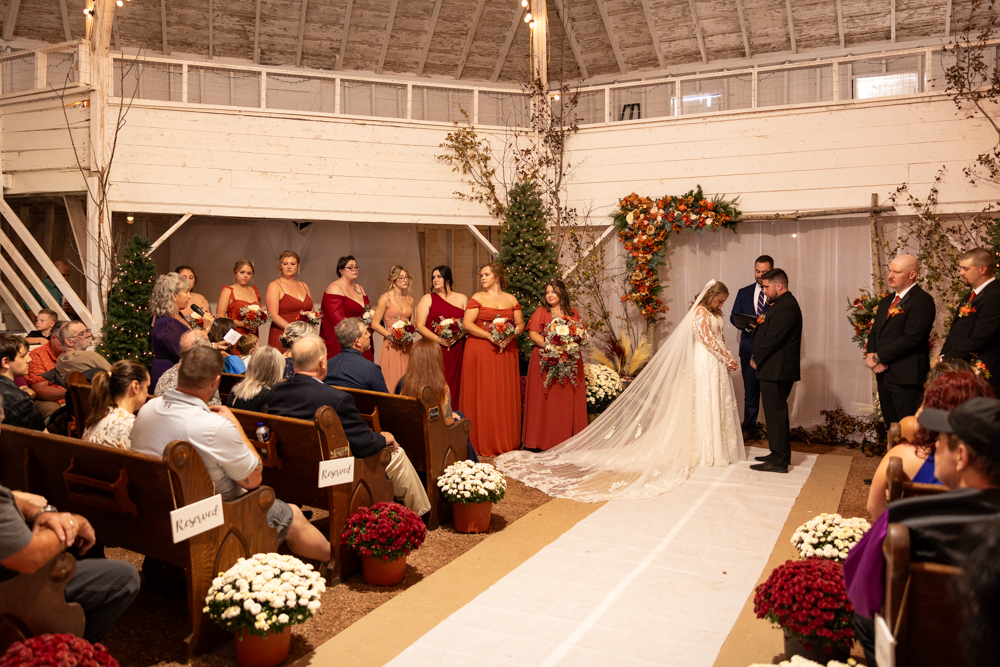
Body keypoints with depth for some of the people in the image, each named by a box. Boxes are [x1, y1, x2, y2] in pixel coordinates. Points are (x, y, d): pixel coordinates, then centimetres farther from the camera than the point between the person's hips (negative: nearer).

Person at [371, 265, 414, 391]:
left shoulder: (409, 299, 12)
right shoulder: (386, 298, -4)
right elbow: (375, 324, -7)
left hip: (407, 347, 5)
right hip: (392, 346, -5)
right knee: (392, 382, -4)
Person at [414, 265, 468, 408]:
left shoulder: (462, 299, 13)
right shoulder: (427, 299, 7)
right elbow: (420, 326, -1)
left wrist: (459, 335, -11)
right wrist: (439, 339, -13)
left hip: (456, 349, 2)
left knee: (454, 384, -1)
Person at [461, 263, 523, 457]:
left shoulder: (511, 299, 11)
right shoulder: (477, 298, 3)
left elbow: (520, 324, 11)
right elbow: (467, 324, -6)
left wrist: (510, 335, -9)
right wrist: (490, 336, -15)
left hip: (506, 351, 3)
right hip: (481, 351, -2)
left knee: (505, 395, 4)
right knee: (483, 396, -3)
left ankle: (506, 442, 13)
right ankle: (483, 443, 4)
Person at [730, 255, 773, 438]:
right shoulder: (744, 293, 13)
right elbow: (734, 317, 12)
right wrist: (747, 325, -8)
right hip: (749, 347, 3)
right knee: (750, 389, 9)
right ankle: (750, 425, 17)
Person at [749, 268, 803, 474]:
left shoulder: (784, 308, -20)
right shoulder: (786, 304, 16)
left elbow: (772, 339, -22)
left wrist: (756, 360, -10)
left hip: (775, 371, -11)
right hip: (779, 370, 11)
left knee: (775, 413, -5)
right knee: (777, 412, 18)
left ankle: (779, 461, 2)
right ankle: (781, 454, 29)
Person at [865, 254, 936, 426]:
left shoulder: (922, 301, -9)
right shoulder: (886, 302, 19)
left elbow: (911, 337, -18)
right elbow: (874, 333, 18)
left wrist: (878, 357, -14)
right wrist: (871, 356, -3)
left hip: (906, 378, -8)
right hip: (883, 374, 8)